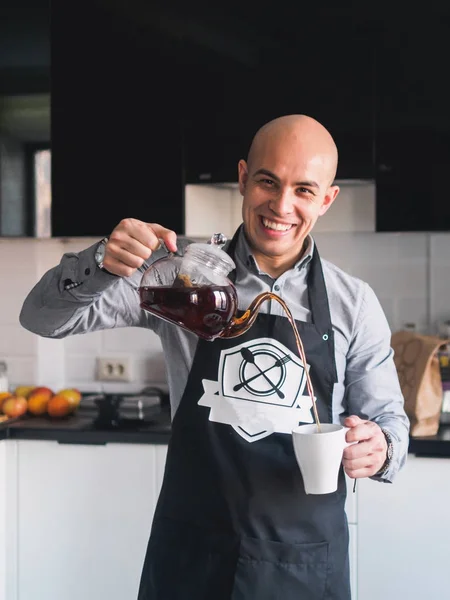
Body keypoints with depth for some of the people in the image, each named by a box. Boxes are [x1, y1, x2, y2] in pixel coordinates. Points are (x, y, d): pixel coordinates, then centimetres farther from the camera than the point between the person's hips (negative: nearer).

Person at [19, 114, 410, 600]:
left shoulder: (354, 303, -2)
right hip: (187, 557, 0)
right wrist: (103, 263, -26)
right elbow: (44, 317, -5)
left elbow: (388, 419, 5)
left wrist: (380, 450, -19)